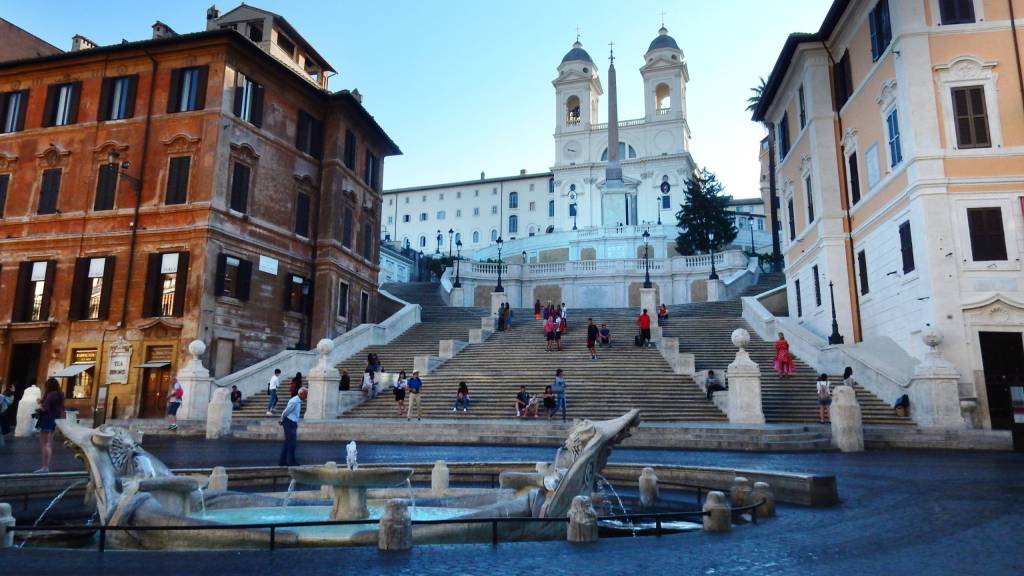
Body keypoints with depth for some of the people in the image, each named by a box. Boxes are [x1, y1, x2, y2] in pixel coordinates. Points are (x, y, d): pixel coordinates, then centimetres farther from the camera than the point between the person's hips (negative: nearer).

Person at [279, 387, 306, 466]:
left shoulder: (298, 401, 10)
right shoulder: (294, 402, -21)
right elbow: (285, 412, -15)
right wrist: (282, 421, 1)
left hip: (293, 424, 9)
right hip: (289, 423, -9)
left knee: (288, 443, 13)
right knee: (292, 443, -2)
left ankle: (282, 461, 18)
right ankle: (291, 461, 6)